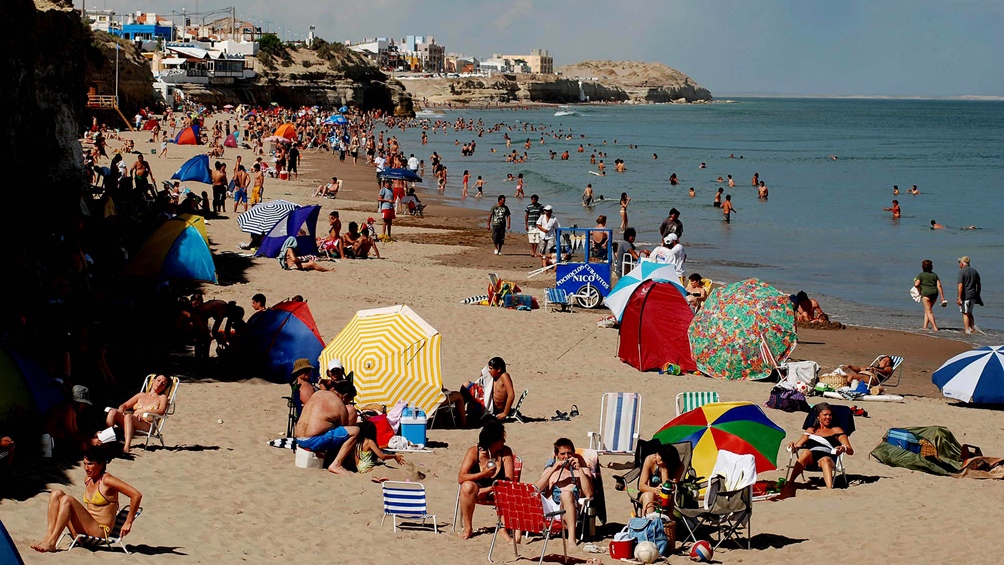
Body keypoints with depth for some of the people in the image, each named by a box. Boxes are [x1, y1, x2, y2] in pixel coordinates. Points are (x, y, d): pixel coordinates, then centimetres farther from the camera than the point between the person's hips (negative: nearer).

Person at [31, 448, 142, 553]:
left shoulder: (107, 481, -11)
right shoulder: (88, 480, 13)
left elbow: (137, 495, -17)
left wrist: (128, 523, -14)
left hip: (100, 531, -8)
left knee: (67, 500, -22)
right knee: (57, 494, -3)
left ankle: (51, 543, -23)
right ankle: (48, 537, -16)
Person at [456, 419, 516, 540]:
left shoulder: (506, 451, -11)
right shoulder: (474, 451, -14)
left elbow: (509, 480, -15)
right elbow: (461, 478, -21)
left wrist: (487, 490, -26)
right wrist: (483, 474, -35)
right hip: (477, 489, 0)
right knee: (467, 486, -35)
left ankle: (503, 528, -13)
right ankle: (467, 528, -19)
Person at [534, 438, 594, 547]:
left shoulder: (583, 470, 21)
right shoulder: (550, 469, 26)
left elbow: (588, 494, 2)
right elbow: (535, 489, 6)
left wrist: (579, 469, -3)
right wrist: (553, 470, -1)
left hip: (567, 510, -2)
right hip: (549, 508, 2)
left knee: (566, 494, -37)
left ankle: (571, 538, -50)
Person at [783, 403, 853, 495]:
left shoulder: (836, 430, 25)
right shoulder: (810, 430, 32)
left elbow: (851, 451, 15)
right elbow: (797, 446, 23)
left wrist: (844, 448, -10)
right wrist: (793, 446, -3)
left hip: (828, 457, -1)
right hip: (810, 460, 2)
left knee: (825, 460, -39)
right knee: (806, 452, -35)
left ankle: (830, 490, -65)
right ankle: (790, 485, -47)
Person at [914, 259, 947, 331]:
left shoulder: (921, 275, 1)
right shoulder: (935, 275, 14)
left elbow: (916, 285, -11)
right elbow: (939, 286, 6)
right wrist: (942, 297, 4)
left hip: (926, 293, -6)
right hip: (934, 293, 6)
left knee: (929, 311, -6)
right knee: (927, 310, 21)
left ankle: (935, 328, -18)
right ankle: (925, 326, 18)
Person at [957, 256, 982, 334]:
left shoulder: (962, 272, -11)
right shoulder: (974, 271, 11)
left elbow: (960, 285, -18)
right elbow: (979, 285, 16)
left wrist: (959, 297, -18)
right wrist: (978, 295, 24)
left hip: (965, 296, -7)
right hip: (973, 295, 7)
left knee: (965, 314, 0)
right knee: (970, 313, 19)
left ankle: (967, 331, -2)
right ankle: (973, 329, 14)